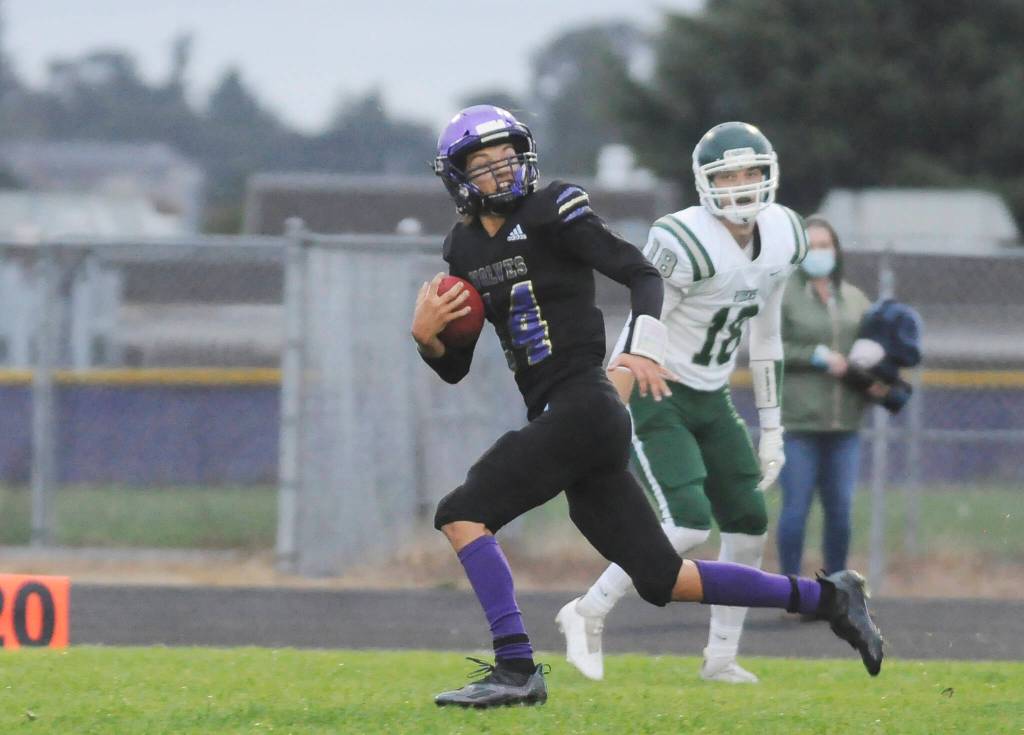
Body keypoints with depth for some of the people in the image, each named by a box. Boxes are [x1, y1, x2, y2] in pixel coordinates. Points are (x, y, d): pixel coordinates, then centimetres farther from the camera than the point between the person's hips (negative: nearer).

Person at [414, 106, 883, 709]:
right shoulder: (465, 248, 17)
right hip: (558, 419, 7)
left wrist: (644, 347, -24)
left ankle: (516, 669, -17)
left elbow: (641, 272, -8)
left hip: (583, 406, -7)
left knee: (462, 514, -15)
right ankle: (826, 597, 15)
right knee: (663, 579, 6)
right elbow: (454, 368, 20)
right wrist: (426, 336, -1)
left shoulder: (552, 214, -3)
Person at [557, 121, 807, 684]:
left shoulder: (781, 240, 1)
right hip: (655, 396, -8)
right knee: (689, 523, -20)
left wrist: (770, 427, 13)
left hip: (710, 401, 8)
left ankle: (721, 657, 14)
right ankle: (588, 615, -4)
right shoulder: (686, 244, -23)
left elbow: (765, 336, 13)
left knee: (749, 524, 3)